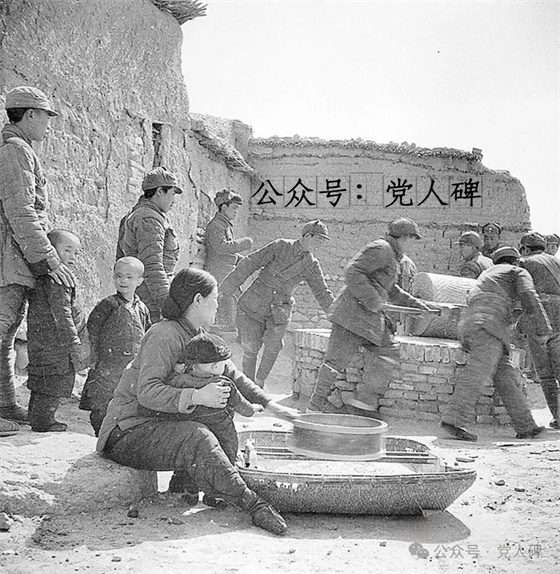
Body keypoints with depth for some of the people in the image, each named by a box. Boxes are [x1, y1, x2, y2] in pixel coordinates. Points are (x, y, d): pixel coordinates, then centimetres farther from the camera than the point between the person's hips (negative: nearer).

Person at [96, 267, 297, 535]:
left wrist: (269, 404, 14)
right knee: (197, 438, -31)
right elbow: (147, 392, -30)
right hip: (128, 433, -9)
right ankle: (252, 505, -31)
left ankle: (183, 485, 1)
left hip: (154, 426, 10)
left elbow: (231, 374, 19)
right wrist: (195, 396, -42)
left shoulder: (197, 336, 10)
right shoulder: (164, 336, -18)